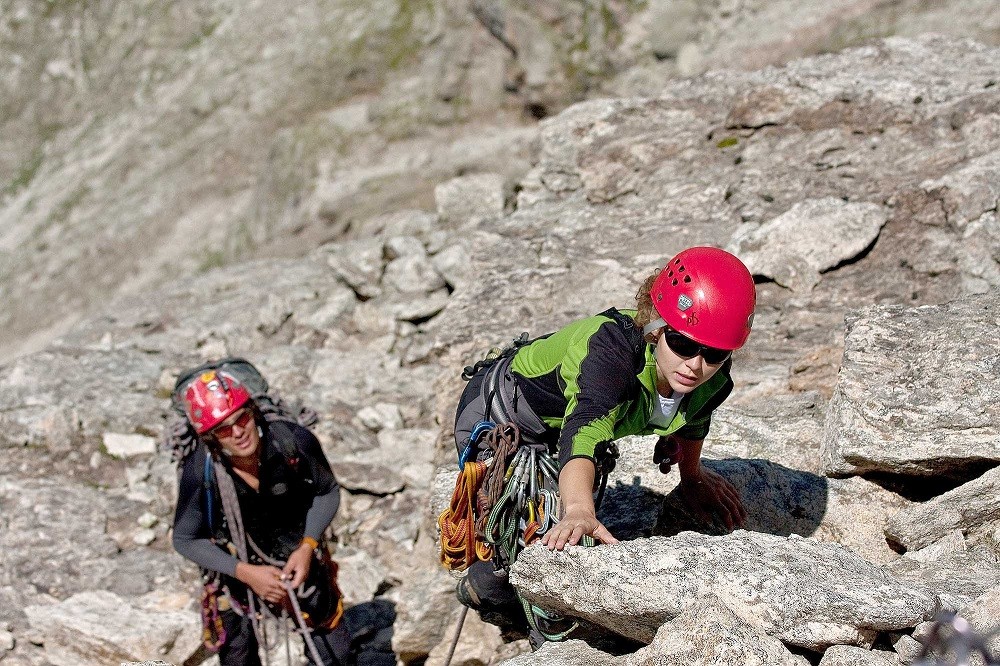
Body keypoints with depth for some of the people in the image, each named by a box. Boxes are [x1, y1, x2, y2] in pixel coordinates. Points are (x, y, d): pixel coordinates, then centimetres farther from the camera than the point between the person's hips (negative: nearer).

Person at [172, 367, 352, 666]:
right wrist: (246, 573, -23)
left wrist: (307, 546, -22)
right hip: (236, 569, -1)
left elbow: (328, 492, -8)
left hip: (300, 561, 1)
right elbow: (185, 540, -14)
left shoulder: (294, 441, -29)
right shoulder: (199, 471, -31)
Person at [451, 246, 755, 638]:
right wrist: (579, 512, -76)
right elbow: (584, 432, -60)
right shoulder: (613, 348, -43)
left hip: (554, 427, 7)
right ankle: (481, 586, 11)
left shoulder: (713, 379, -22)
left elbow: (692, 419, 4)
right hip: (495, 417, -7)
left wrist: (692, 476, 18)